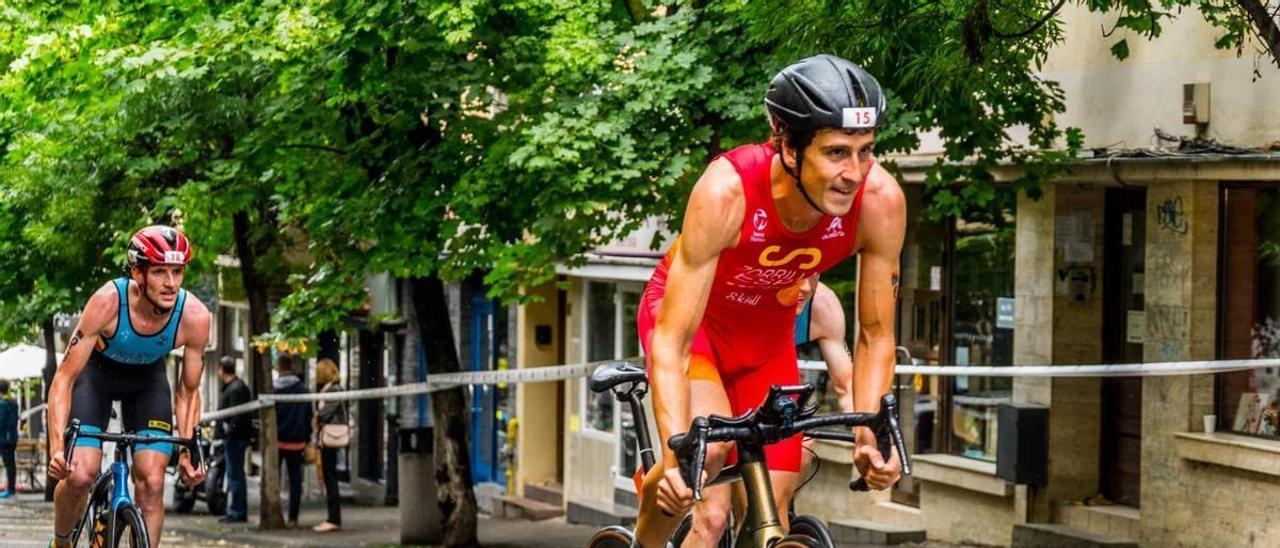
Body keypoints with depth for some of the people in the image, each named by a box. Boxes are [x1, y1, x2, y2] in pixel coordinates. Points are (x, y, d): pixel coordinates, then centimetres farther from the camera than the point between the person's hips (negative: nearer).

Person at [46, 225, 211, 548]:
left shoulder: (194, 317, -29)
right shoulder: (107, 302, -36)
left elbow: (188, 391, -12)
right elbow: (66, 376, -31)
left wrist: (187, 452, -21)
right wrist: (56, 448, -41)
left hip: (148, 378, 2)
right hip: (96, 372, -2)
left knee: (152, 484, -12)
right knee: (80, 475, -16)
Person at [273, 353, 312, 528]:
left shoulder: (273, 390, -7)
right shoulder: (303, 390, 3)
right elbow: (309, 416, 6)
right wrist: (307, 439, 11)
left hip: (277, 440, -2)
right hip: (297, 441, 2)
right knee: (295, 479, 5)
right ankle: (293, 518, 3)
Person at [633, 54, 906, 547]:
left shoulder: (881, 200, -29)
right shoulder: (727, 190, -39)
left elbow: (875, 335, -15)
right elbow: (671, 342, -36)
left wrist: (870, 436, -29)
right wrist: (675, 452, -48)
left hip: (768, 332, 4)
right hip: (690, 316, -4)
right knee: (709, 446, -32)